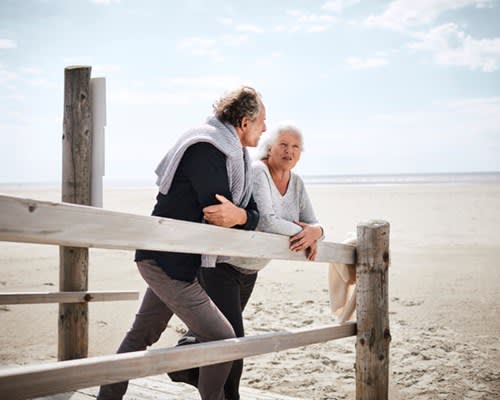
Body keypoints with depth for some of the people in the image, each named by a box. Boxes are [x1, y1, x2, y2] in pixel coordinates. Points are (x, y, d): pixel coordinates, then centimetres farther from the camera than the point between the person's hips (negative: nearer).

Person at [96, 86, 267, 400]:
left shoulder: (235, 156, 11)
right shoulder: (207, 149, -19)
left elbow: (252, 213, 0)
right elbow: (218, 217, -27)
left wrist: (242, 216, -19)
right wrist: (241, 216, -12)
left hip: (169, 260, 10)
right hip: (168, 262, -10)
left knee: (142, 335, 19)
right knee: (221, 339, -5)